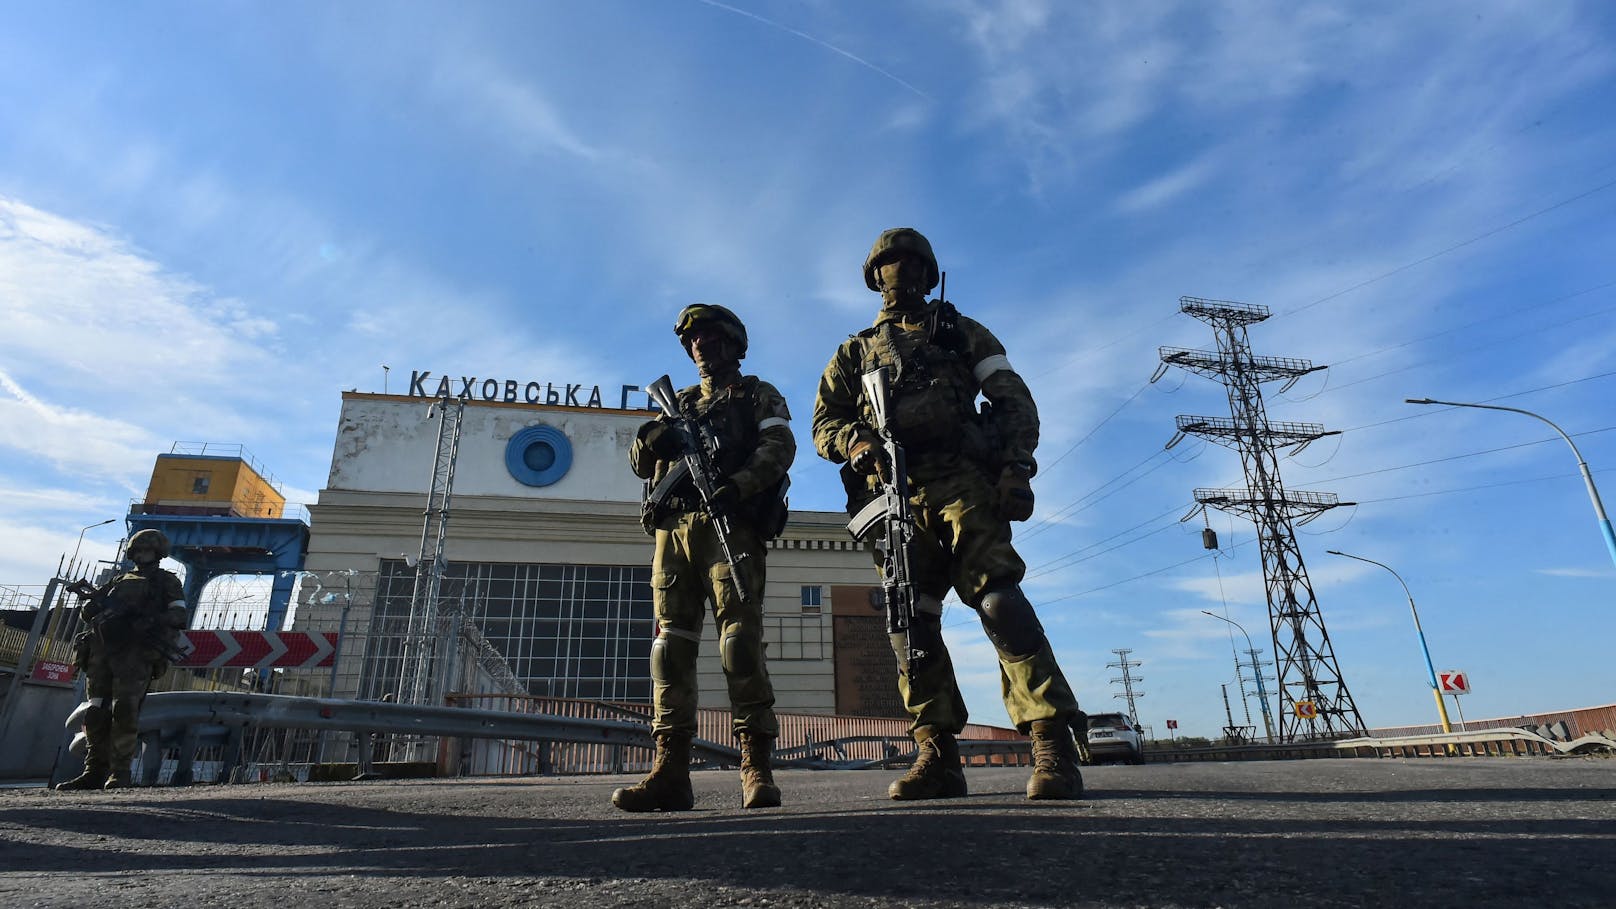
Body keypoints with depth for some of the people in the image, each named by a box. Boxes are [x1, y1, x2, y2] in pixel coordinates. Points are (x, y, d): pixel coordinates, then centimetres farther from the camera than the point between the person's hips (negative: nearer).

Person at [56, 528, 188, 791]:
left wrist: (152, 620, -15)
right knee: (96, 712, 2)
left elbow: (180, 615, 3)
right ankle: (94, 773, 6)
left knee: (124, 710, -14)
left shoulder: (167, 581, 15)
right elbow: (88, 607, 25)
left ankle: (119, 773, -12)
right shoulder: (120, 580, 30)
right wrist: (93, 606, 0)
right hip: (101, 649, 5)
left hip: (135, 653, -5)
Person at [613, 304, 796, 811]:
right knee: (671, 642, -4)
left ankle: (757, 768, -12)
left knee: (740, 640, -13)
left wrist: (738, 485, -21)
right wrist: (652, 437, -4)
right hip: (672, 531, 5)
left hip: (730, 525, -5)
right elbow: (640, 463, 21)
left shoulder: (757, 396, 16)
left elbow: (780, 446, -3)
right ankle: (670, 772, -5)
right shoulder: (681, 406, 30)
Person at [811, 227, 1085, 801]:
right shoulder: (854, 351, 26)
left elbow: (1014, 399, 12)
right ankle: (937, 754, 3)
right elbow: (824, 423, 17)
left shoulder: (958, 331, 22)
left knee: (998, 597, -19)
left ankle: (1054, 744, -18)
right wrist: (853, 441, -8)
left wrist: (1016, 465, -5)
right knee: (910, 623, -3)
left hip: (962, 482, -2)